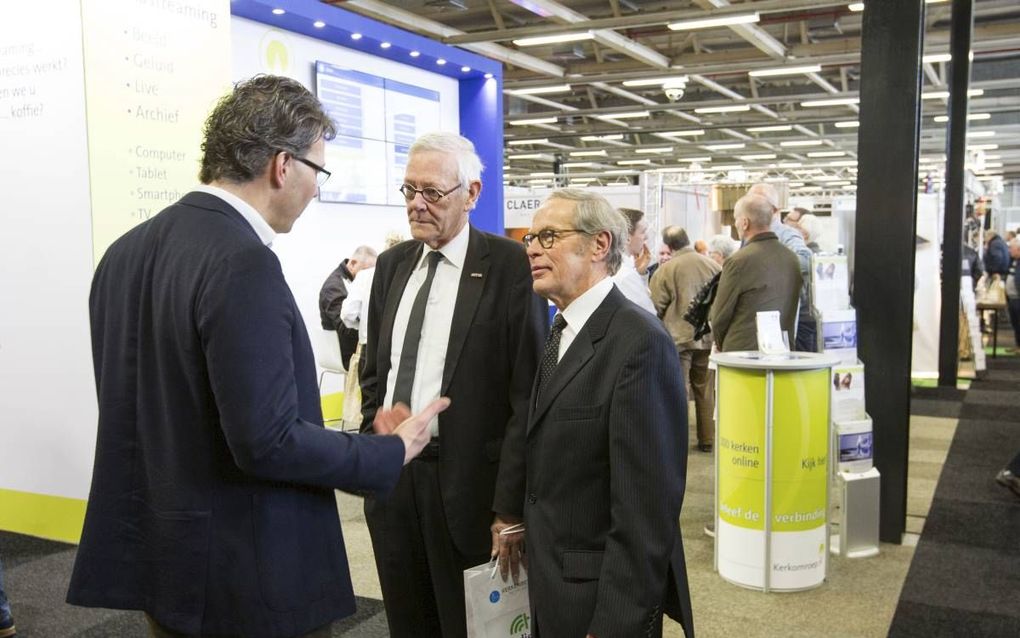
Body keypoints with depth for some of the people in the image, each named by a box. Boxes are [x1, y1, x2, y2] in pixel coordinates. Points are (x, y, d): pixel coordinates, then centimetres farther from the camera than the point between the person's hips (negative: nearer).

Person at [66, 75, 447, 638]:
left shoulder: (126, 251, 4)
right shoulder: (242, 264, -22)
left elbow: (133, 403, 11)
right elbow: (267, 442, -24)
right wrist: (391, 451, -10)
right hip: (248, 575, -8)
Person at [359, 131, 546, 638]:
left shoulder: (510, 266, -11)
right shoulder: (392, 265, 8)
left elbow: (527, 393, -14)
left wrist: (511, 506, -15)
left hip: (467, 483, -5)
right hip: (390, 476, 6)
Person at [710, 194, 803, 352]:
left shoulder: (738, 261, -13)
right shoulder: (792, 258, 6)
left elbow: (719, 315, -5)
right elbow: (792, 312, 12)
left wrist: (721, 345, 13)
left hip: (742, 351, -6)